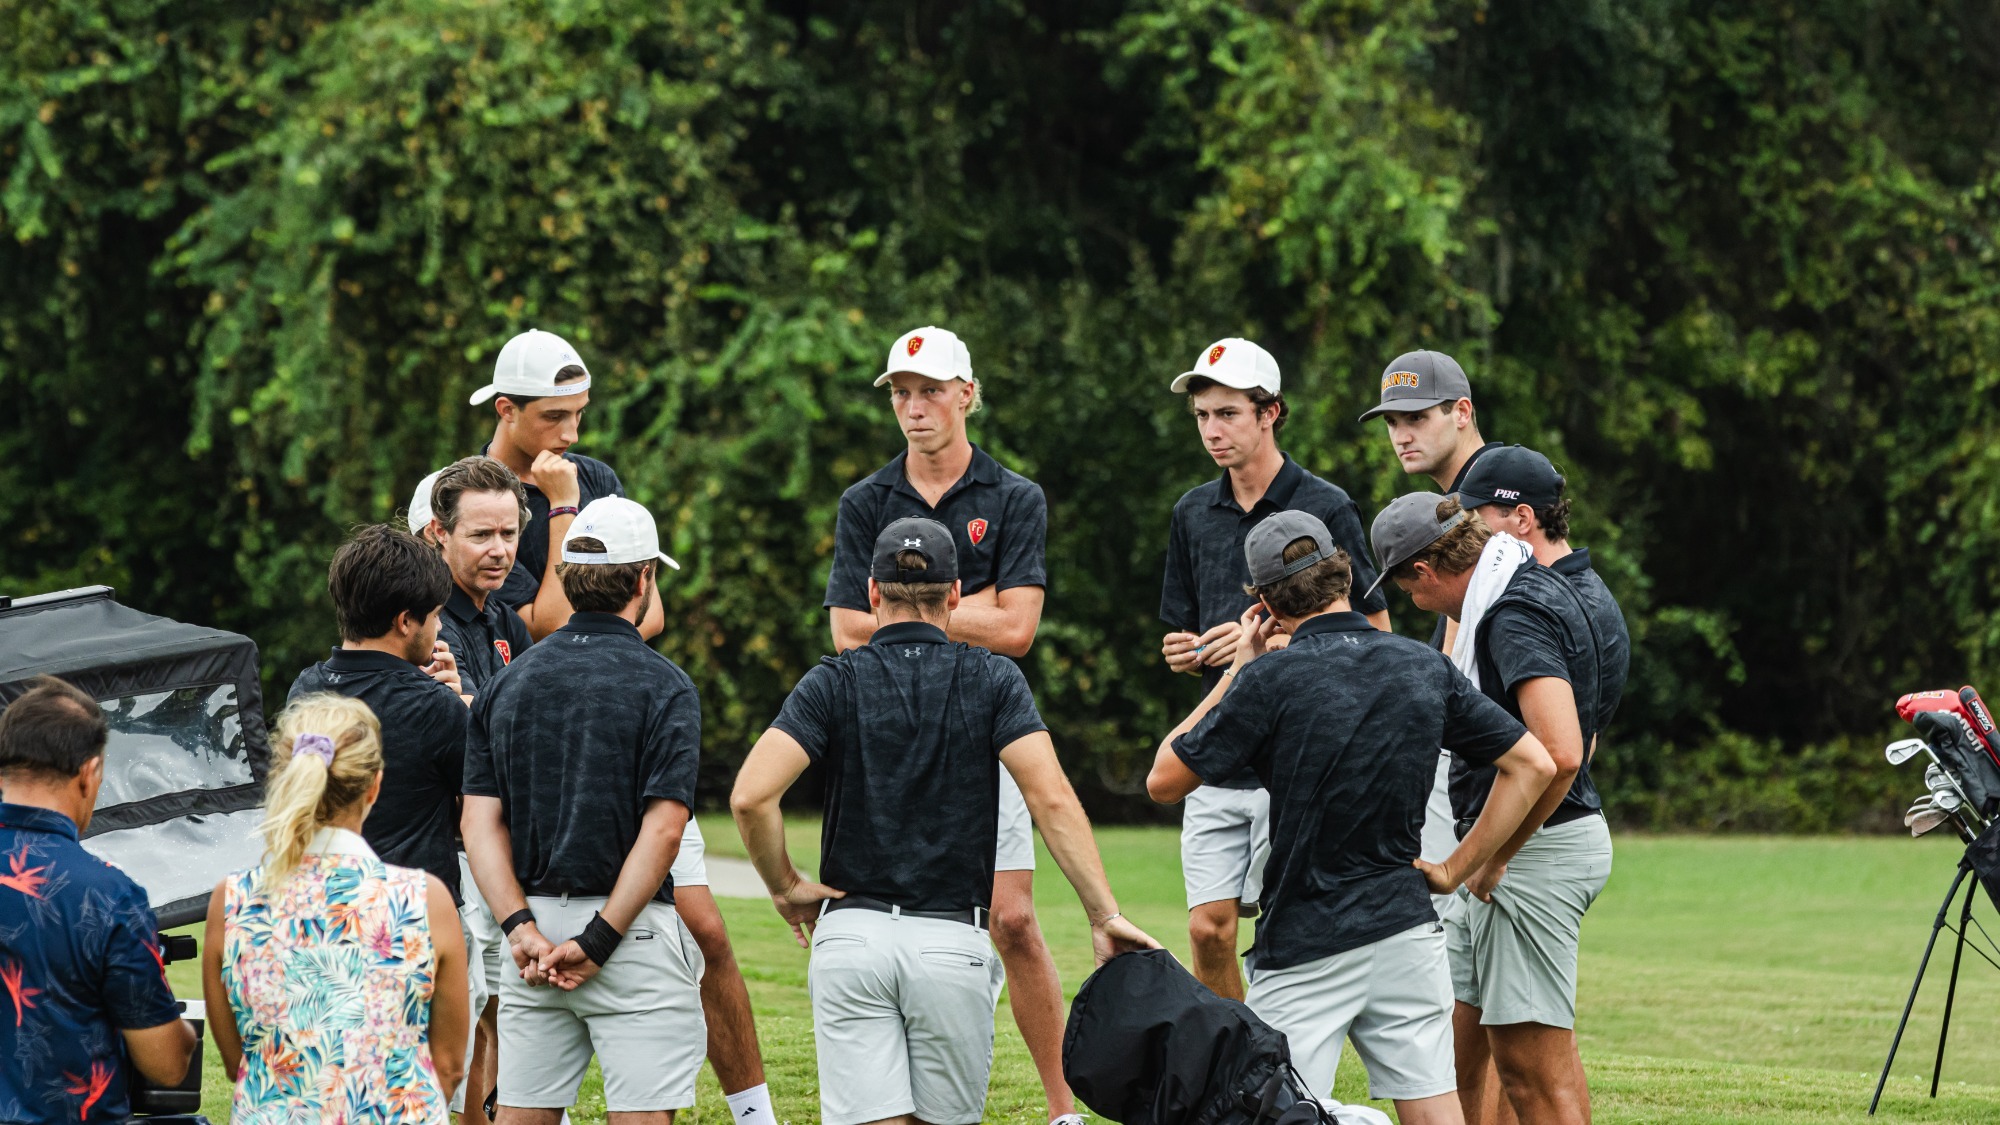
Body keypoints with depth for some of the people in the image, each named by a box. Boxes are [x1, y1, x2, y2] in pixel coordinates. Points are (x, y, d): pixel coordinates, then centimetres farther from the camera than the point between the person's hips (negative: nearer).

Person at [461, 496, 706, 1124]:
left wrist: (521, 928, -7)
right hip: (634, 931, -5)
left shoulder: (509, 682, 9)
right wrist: (599, 942, -13)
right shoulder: (662, 686, -6)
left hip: (535, 931, 5)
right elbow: (662, 829, -15)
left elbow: (481, 823, 1)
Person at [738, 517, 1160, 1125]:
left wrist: (786, 888, 5)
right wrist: (1105, 915, -9)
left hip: (851, 935, 0)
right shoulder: (992, 681, 2)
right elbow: (1052, 799, -10)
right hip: (954, 939, 0)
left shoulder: (834, 683, 3)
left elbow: (751, 796, -10)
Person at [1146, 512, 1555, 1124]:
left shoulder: (1271, 679, -11)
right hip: (1408, 928, 5)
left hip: (1307, 947, -5)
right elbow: (1534, 765, 7)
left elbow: (1164, 781, -1)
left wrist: (1235, 670, 5)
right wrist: (1455, 869, 10)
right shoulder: (1426, 668, 4)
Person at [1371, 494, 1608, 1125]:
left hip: (1534, 854, -10)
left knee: (1534, 1070, -8)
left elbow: (1559, 753, -31)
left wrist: (1494, 855, -19)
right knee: (1452, 1042, 15)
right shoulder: (1535, 587, 14)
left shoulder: (1515, 616, -19)